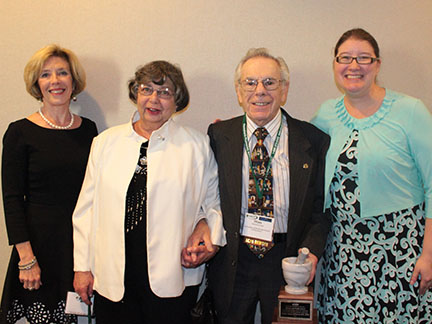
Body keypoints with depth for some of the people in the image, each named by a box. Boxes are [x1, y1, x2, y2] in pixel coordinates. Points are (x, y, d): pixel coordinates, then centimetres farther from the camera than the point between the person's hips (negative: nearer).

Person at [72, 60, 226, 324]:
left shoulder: (197, 145, 3)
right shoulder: (106, 142, 7)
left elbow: (213, 202, 10)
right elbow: (87, 207, 8)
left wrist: (205, 227, -11)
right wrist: (82, 266, 7)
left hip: (172, 275, -1)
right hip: (112, 275, 2)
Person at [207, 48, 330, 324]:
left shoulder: (313, 140, -3)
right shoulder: (219, 135, 0)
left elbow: (321, 207, 0)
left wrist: (311, 250, -13)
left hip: (286, 260, 0)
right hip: (231, 262, 1)